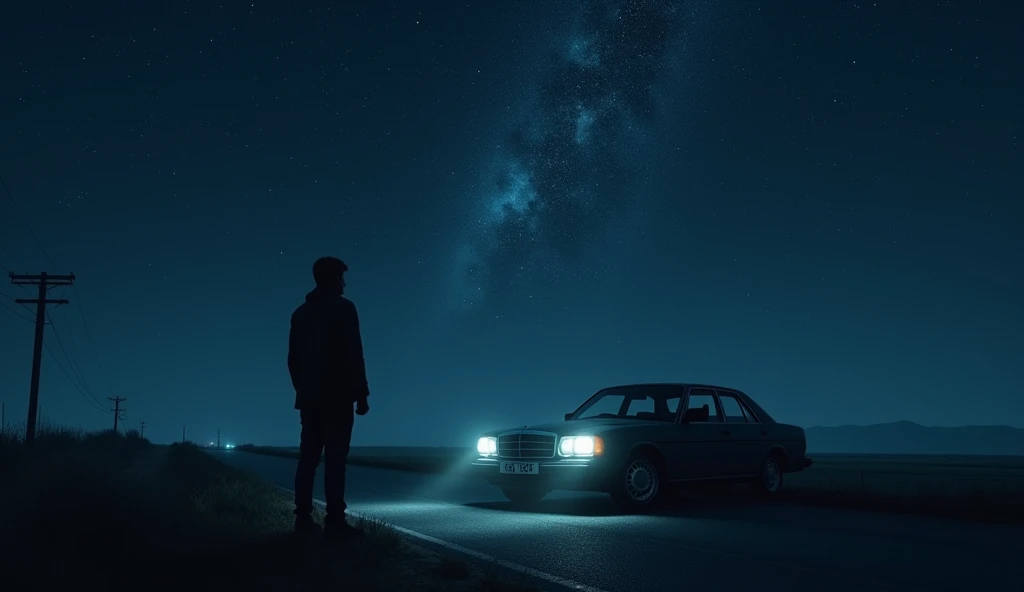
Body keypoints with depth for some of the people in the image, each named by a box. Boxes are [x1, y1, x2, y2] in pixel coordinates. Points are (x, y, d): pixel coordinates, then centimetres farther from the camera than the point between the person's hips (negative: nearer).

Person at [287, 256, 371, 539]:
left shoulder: (301, 313, 15)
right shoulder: (343, 308, -4)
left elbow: (293, 359, 14)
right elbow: (353, 354, -10)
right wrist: (361, 394, -8)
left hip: (309, 397, 6)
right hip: (337, 396, -6)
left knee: (308, 457, 6)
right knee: (335, 458, -9)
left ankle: (304, 517, 3)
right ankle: (335, 520, -13)